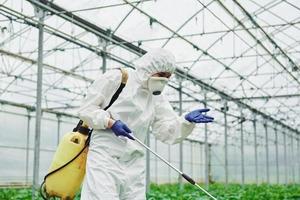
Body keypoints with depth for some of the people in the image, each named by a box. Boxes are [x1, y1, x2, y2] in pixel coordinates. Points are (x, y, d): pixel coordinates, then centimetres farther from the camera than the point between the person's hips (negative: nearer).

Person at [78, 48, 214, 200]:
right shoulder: (115, 78, -2)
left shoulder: (157, 98, 14)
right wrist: (110, 122, -17)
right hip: (104, 157, -6)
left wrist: (187, 120, -13)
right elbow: (86, 109, -2)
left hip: (134, 164, 6)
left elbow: (168, 132, 5)